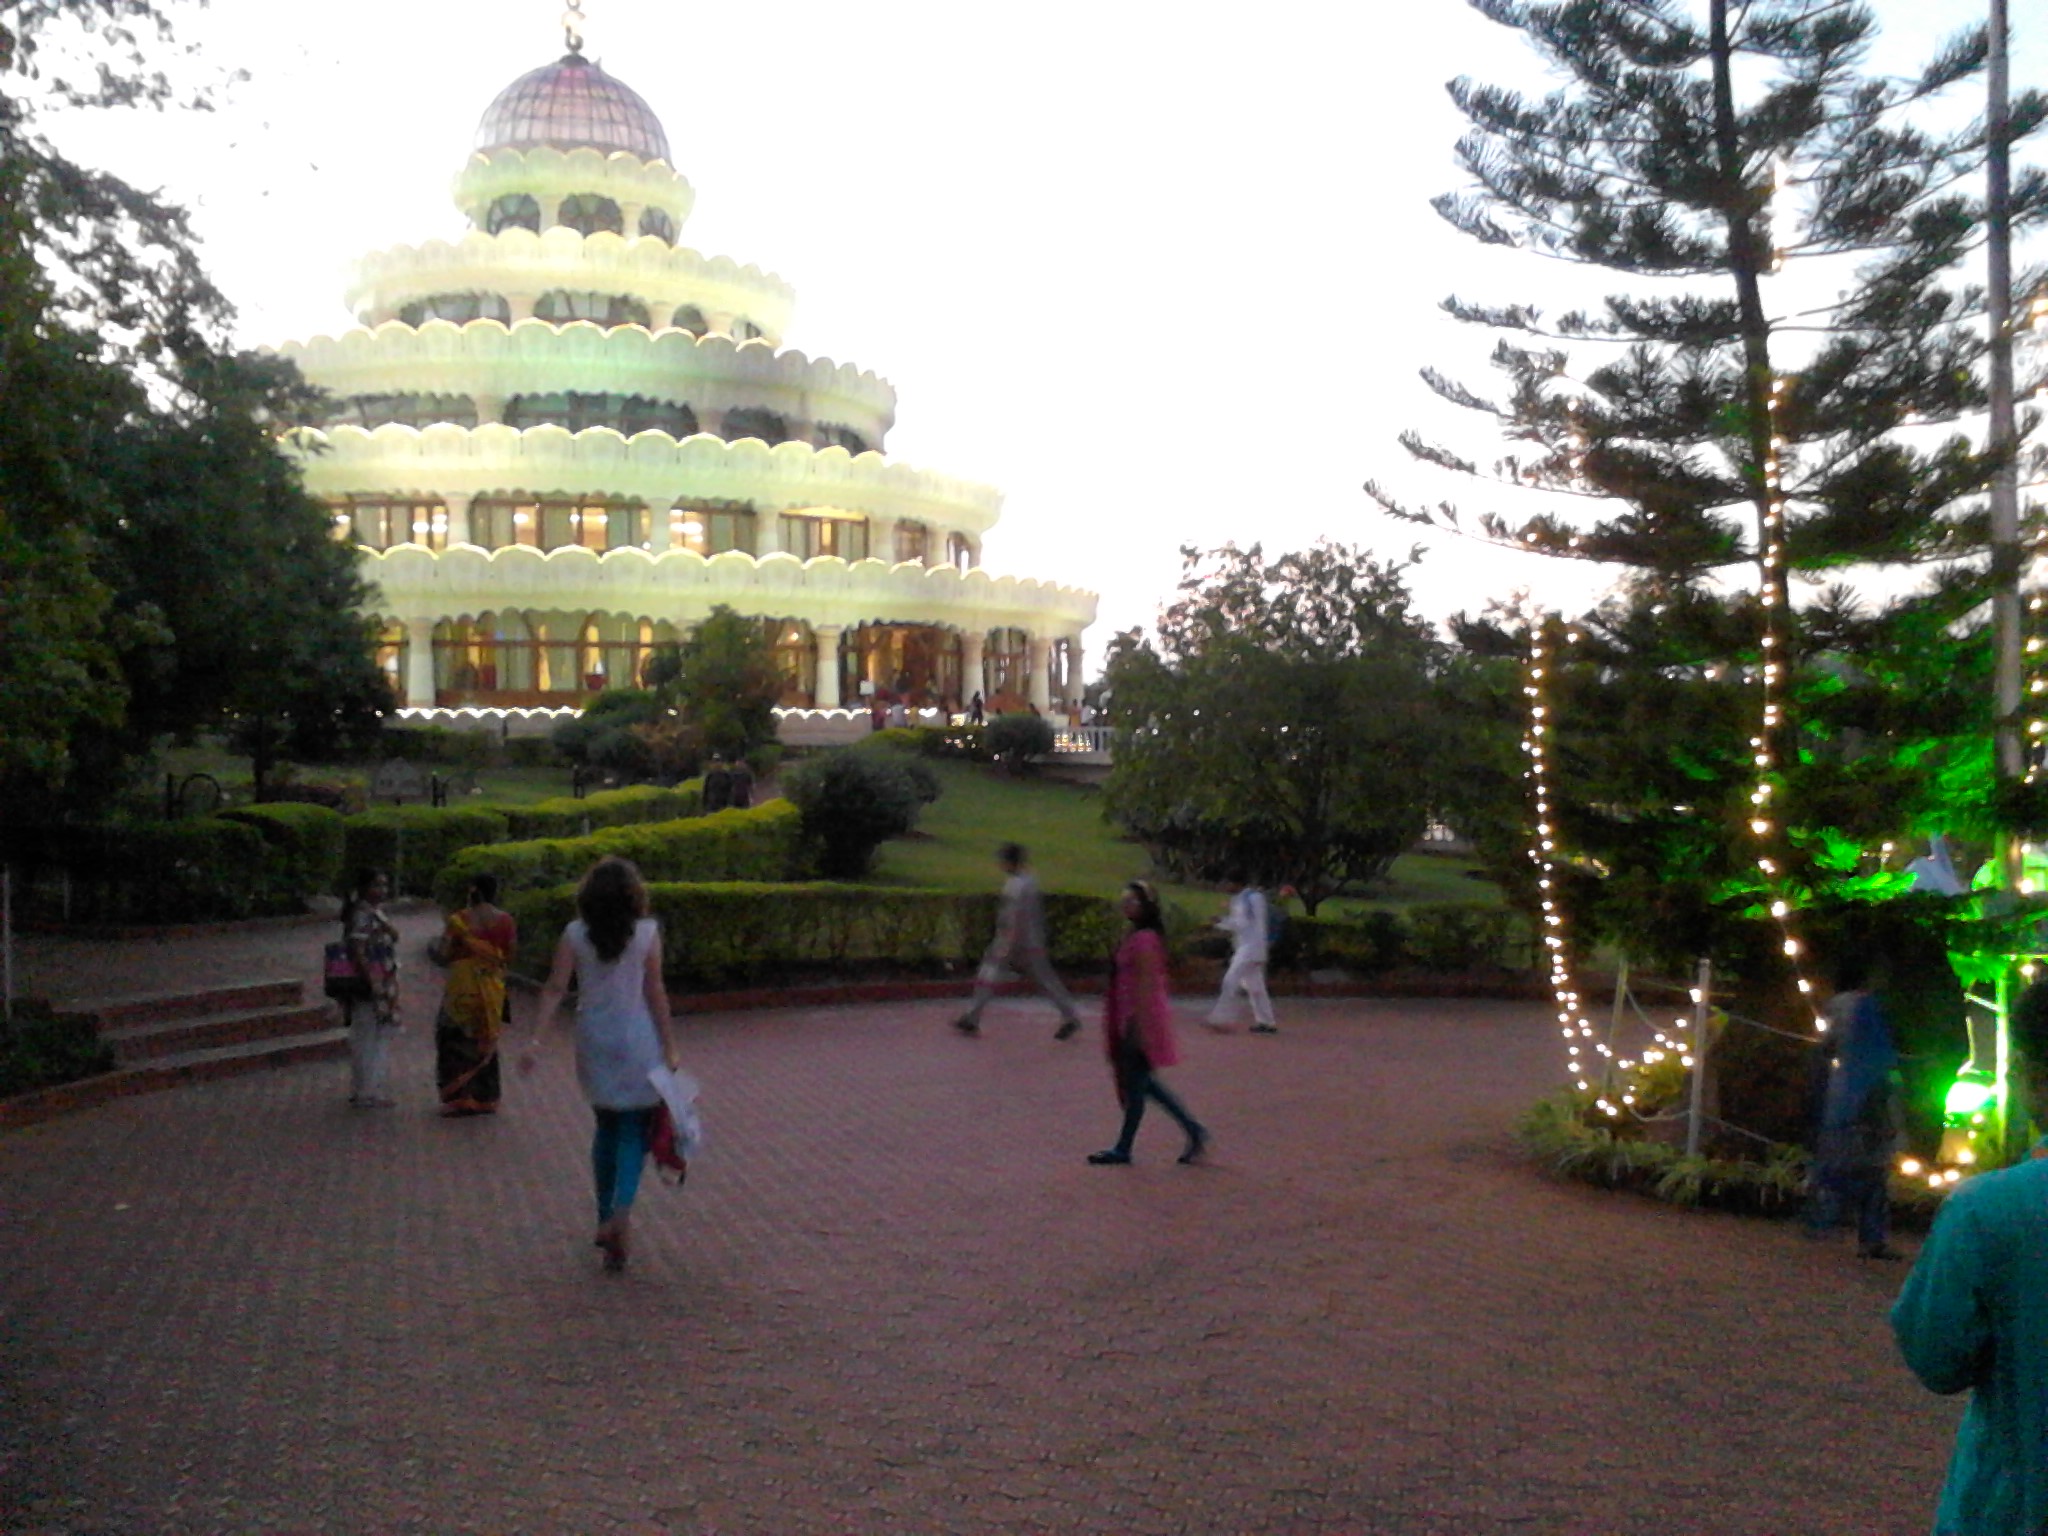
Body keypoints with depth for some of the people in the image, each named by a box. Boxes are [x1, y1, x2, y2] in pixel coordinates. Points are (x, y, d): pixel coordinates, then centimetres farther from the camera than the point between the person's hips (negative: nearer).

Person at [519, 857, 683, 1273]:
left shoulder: (574, 935, -2)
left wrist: (535, 1040, -6)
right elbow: (655, 994, -7)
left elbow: (555, 989, -7)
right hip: (638, 1039, -3)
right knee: (634, 1130, 4)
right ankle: (622, 1212, -17)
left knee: (607, 1126, 18)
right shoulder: (647, 933, -7)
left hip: (594, 1039, 3)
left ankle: (606, 1221, 22)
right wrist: (669, 1047, -1)